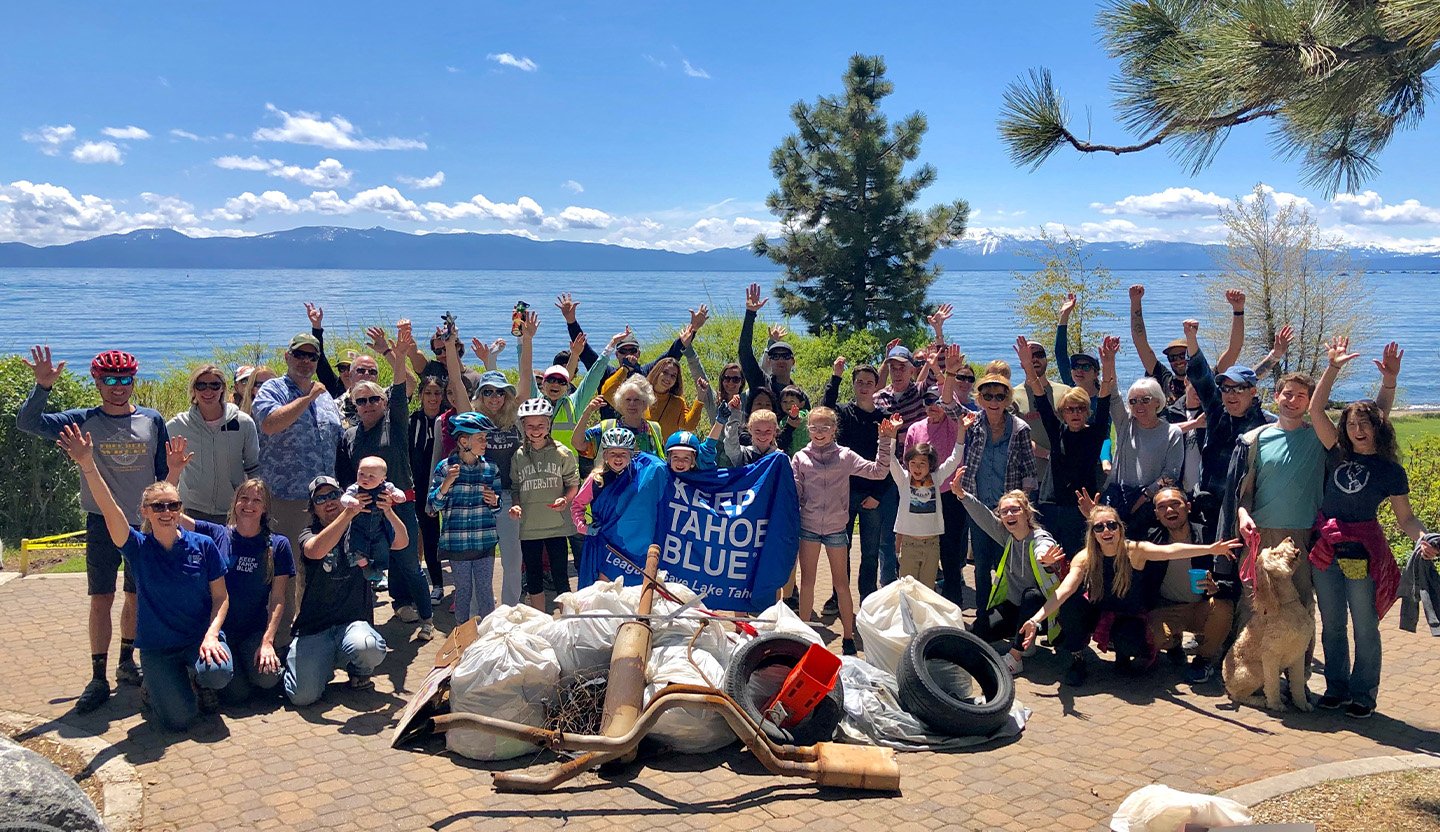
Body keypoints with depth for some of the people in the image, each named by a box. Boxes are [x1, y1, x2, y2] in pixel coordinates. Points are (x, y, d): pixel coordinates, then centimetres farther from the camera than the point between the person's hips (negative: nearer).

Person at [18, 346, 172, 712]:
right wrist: (42, 387, -26)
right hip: (102, 524, -2)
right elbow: (27, 422, -12)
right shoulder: (83, 421, -2)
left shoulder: (152, 421, 2)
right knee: (101, 599, -3)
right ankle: (99, 678, 4)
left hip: (144, 524, 2)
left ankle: (126, 662, 27)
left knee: (137, 598, 10)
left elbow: (165, 473, 10)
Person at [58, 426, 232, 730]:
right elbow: (109, 510, -20)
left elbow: (221, 596, 0)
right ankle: (153, 688, 16)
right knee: (178, 719, -19)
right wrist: (87, 465, -33)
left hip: (201, 636, 1)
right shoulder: (138, 548, -4)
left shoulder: (203, 545, -2)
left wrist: (211, 635, -17)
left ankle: (199, 678, 6)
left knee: (218, 673, -33)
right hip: (157, 647, 0)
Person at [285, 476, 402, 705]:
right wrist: (348, 513, -32)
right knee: (303, 696, -19)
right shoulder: (309, 534, 3)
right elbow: (315, 551, -22)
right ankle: (325, 666, 16)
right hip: (313, 628, 0)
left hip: (353, 622, 1)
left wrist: (388, 512, -25)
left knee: (367, 648, -36)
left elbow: (402, 542, -6)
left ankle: (359, 671, 3)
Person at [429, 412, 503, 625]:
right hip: (456, 541, -1)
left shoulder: (491, 468, 4)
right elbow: (434, 506, -3)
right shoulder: (445, 468, -4)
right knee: (463, 589, 8)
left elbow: (498, 502, 13)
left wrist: (495, 501, -10)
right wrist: (446, 485, -19)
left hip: (485, 541, 2)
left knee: (485, 589, 4)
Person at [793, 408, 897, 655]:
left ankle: (848, 637, 14)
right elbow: (795, 493, 3)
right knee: (807, 582, 7)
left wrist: (886, 440, -10)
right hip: (808, 526, 1)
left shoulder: (845, 456, 0)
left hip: (836, 527, -1)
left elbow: (878, 471, -5)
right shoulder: (801, 457, 1)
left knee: (841, 583, 5)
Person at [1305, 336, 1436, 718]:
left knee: (1365, 626, 4)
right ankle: (1336, 687, 23)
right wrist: (1333, 367, -6)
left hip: (1363, 553, -3)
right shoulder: (1340, 455, 4)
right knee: (1332, 624, 11)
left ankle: (1363, 694, 15)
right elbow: (1316, 409, -1)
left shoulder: (1391, 471, -2)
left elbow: (1406, 518, 0)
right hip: (1326, 548, 3)